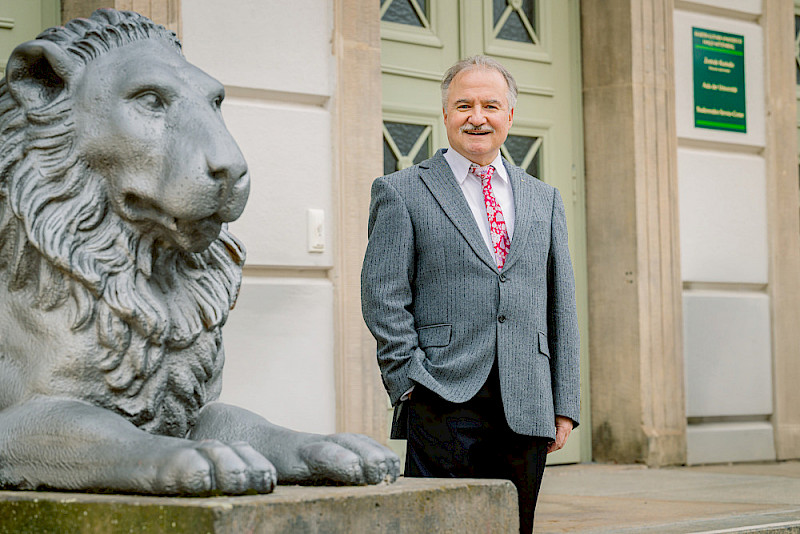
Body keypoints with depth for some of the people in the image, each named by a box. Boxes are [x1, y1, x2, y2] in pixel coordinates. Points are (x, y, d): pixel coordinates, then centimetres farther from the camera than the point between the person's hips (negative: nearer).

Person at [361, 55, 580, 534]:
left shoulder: (543, 199, 17)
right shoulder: (401, 193, 6)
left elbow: (561, 307, 15)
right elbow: (383, 297, -1)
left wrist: (565, 405, 8)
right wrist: (412, 383, -11)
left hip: (527, 412, 4)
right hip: (444, 405, -4)